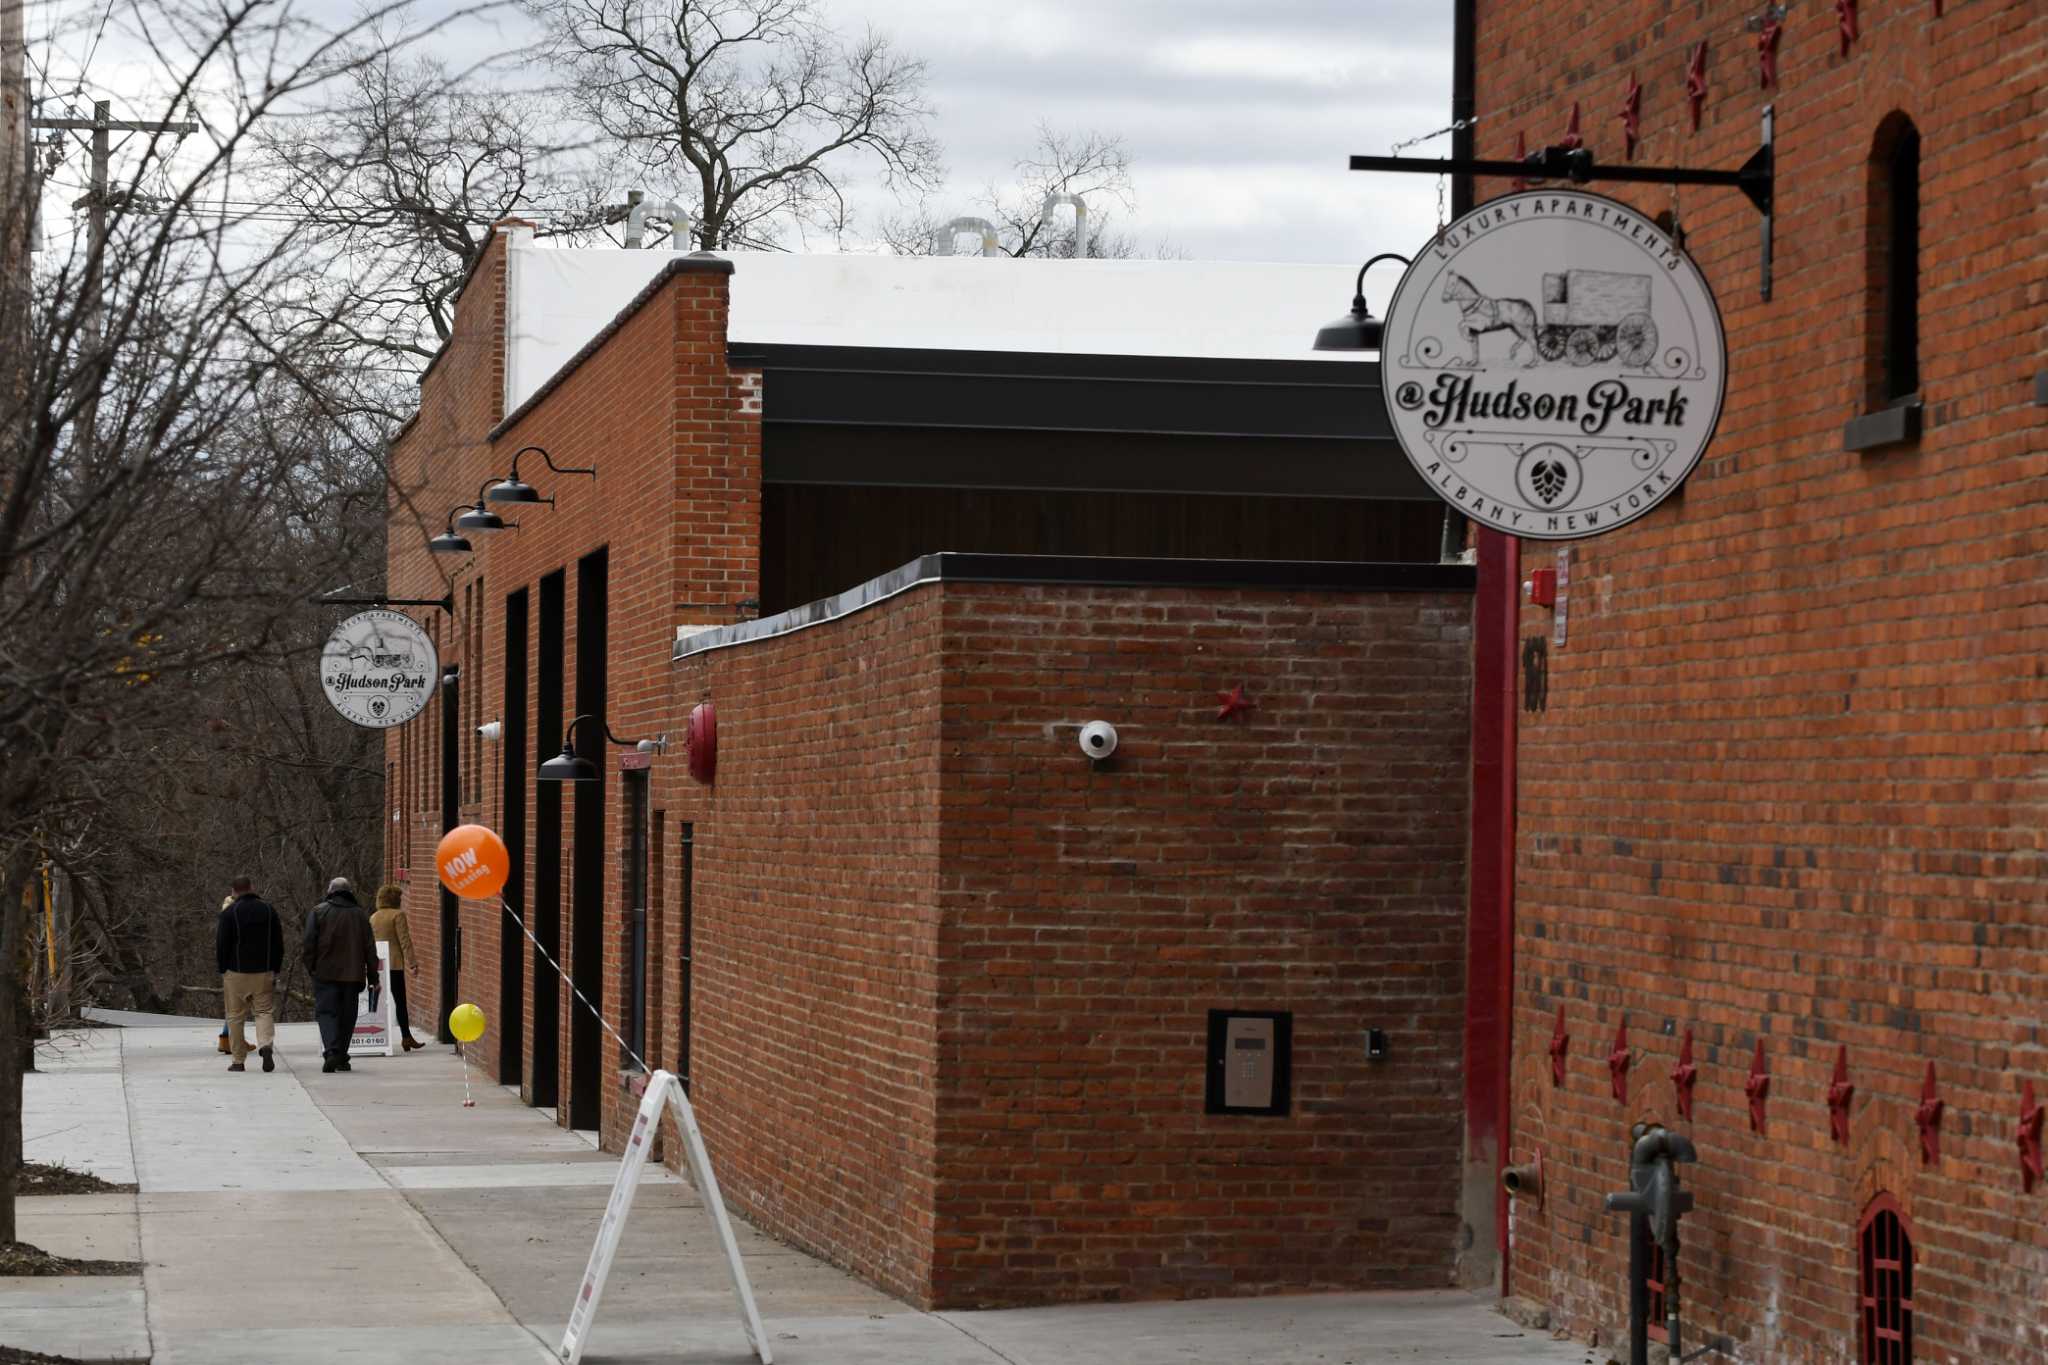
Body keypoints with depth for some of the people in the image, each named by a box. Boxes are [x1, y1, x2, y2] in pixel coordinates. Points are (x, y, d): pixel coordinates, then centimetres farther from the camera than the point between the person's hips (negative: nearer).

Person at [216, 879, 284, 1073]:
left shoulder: (229, 913, -4)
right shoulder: (268, 910, 6)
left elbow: (222, 944, -4)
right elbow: (278, 943, 9)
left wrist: (222, 970, 6)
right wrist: (276, 969, 15)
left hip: (236, 972, -2)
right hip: (264, 972, 2)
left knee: (235, 1016, 5)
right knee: (265, 1011, 5)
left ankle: (238, 1061, 5)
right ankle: (266, 1044, -23)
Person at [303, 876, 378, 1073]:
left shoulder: (318, 912, 1)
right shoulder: (359, 914, 7)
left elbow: (309, 943, -4)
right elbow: (370, 948, 6)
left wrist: (310, 968, 5)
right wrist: (372, 977, 10)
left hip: (325, 973, -2)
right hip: (352, 974, 2)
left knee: (326, 1012, -3)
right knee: (347, 1015, 10)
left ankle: (331, 1051, -24)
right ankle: (342, 1058, 13)